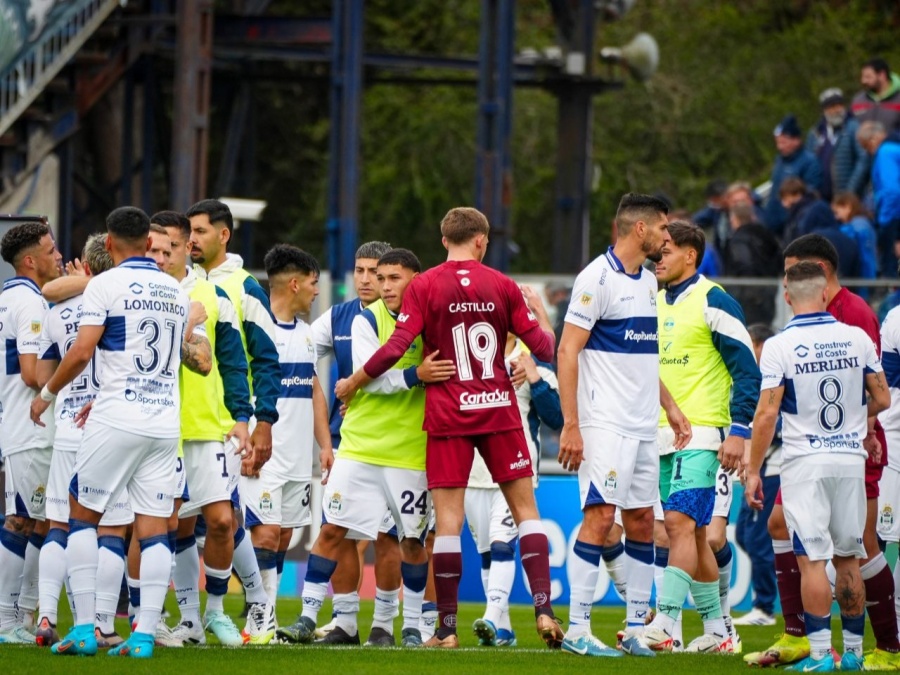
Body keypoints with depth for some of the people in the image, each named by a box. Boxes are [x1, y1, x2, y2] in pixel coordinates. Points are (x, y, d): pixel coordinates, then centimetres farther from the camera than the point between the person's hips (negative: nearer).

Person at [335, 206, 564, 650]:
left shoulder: (424, 286, -4)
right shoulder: (502, 286, 2)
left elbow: (395, 349, -11)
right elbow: (543, 348, 4)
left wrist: (352, 384, 3)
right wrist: (540, 313, 25)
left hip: (447, 415, -1)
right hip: (498, 410, 1)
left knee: (448, 519, -1)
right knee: (525, 509, 9)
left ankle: (447, 628, -1)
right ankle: (543, 609, -1)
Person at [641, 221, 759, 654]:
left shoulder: (712, 301, -8)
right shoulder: (653, 302, 14)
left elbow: (747, 370, -9)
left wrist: (738, 431, -16)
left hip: (701, 435, -8)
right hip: (661, 435, 8)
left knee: (681, 523, -16)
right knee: (688, 532, 9)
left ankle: (664, 626, -21)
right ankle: (717, 631, 17)